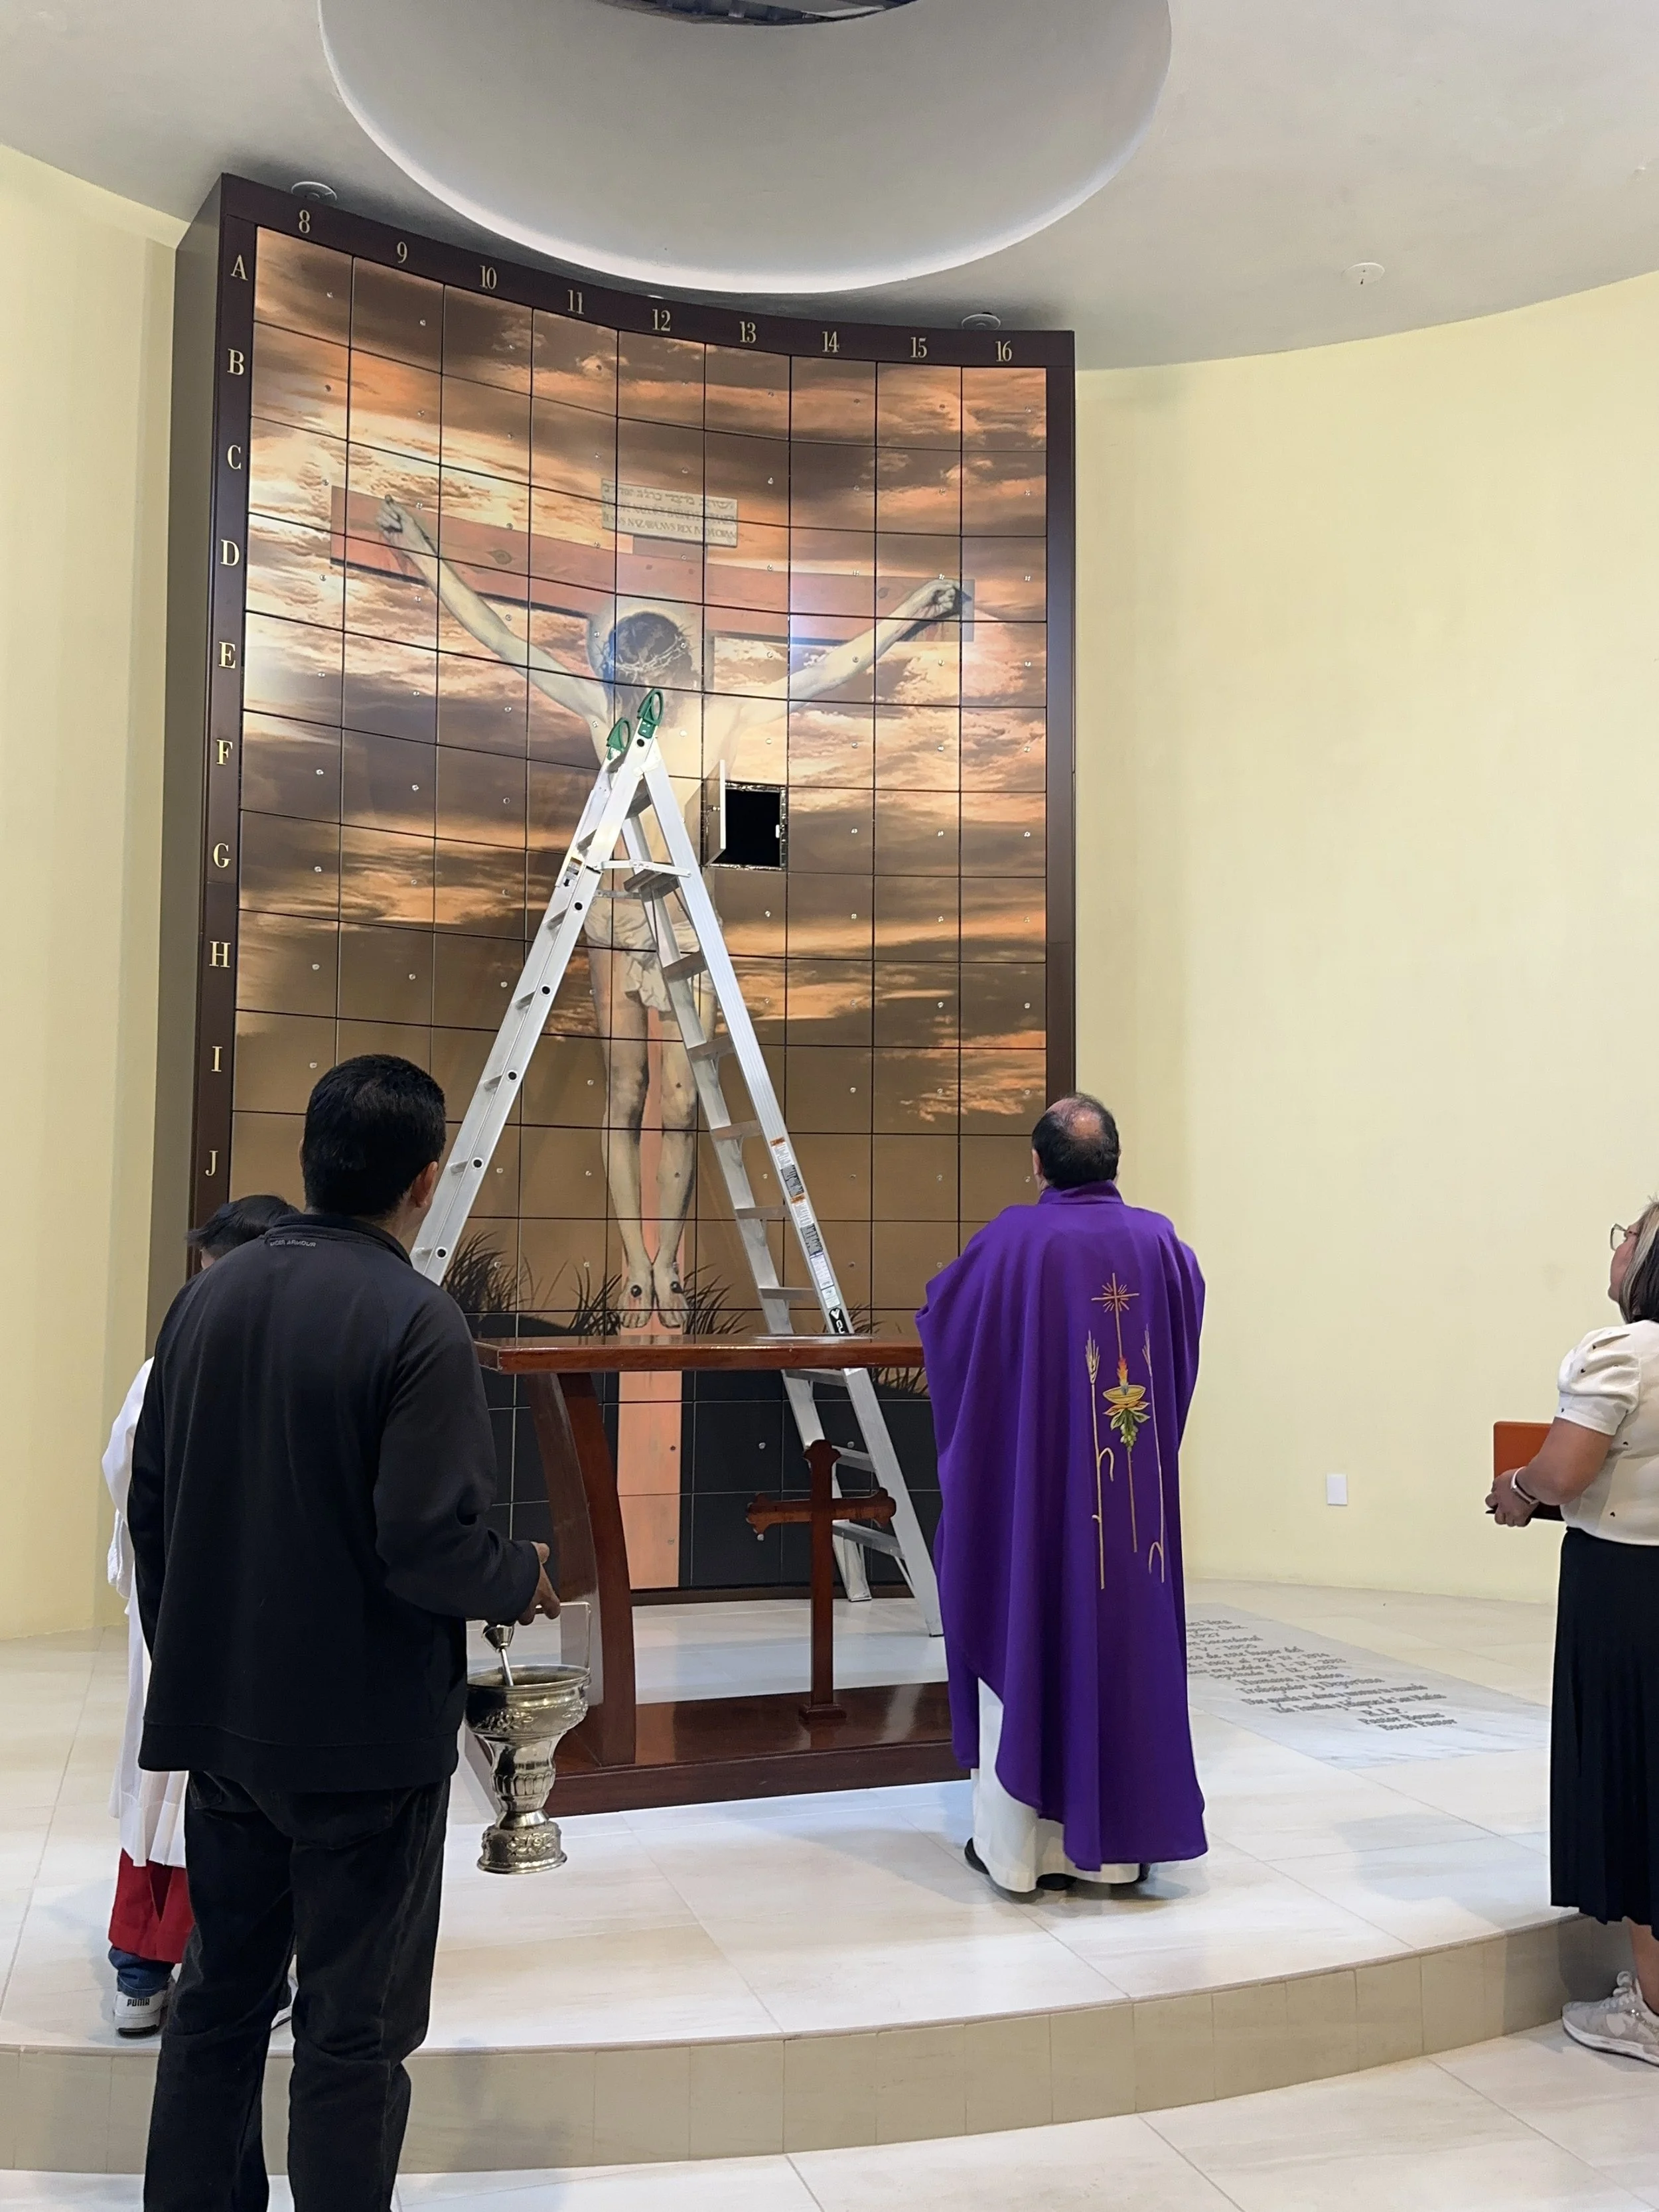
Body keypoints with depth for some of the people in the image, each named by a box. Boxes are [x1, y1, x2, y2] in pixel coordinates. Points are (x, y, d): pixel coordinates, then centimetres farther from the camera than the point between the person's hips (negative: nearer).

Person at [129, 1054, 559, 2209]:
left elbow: (150, 1502, 7)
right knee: (354, 2028, 9)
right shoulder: (418, 1322, -19)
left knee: (220, 1996, 21)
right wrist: (524, 1581, -4)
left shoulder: (208, 1295, 1)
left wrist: (192, 1659, 18)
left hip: (222, 1721, 6)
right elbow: (431, 1543, -25)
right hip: (367, 1733, -6)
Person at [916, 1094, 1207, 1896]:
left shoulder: (1012, 1241, -13)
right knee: (1126, 1644, 11)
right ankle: (1118, 1838, 18)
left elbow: (941, 1315, 5)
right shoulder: (1158, 1241, -2)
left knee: (1021, 1643, 7)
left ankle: (1016, 1841, 14)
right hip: (1135, 1491, 3)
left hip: (1029, 1482, -3)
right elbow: (1189, 1308, 21)